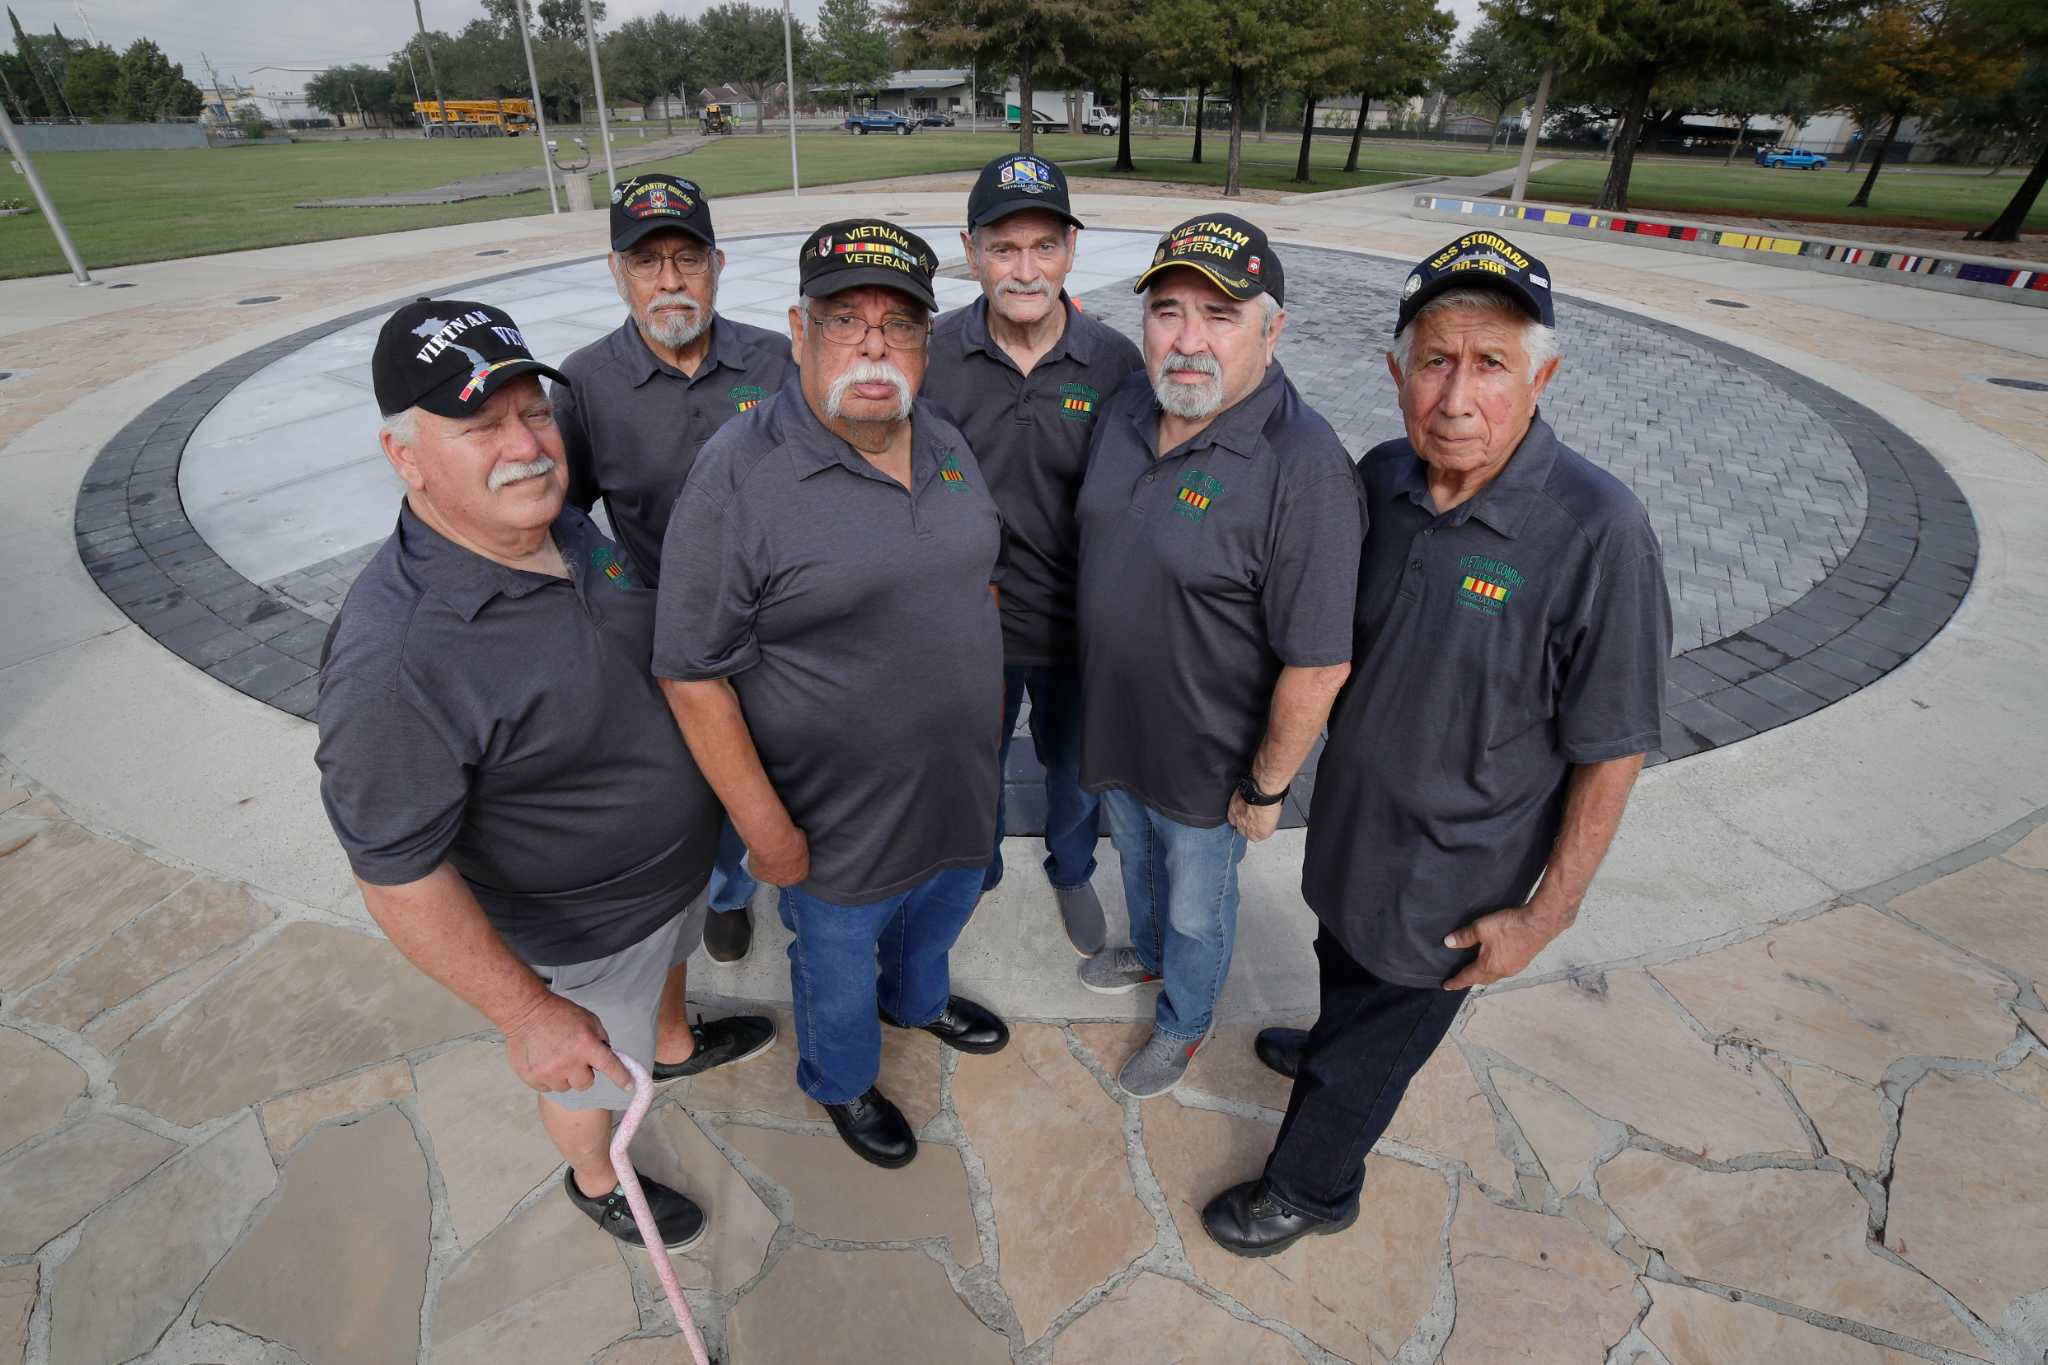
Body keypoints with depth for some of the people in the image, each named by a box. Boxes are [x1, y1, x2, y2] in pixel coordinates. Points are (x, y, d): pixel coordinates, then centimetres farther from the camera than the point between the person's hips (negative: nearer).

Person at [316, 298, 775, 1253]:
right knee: (592, 1079, 24)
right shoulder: (397, 658, -37)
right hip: (580, 937, -6)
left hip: (676, 861, 7)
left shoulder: (566, 529, -12)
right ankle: (595, 1180, 56)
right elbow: (397, 876, -29)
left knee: (669, 963, 36)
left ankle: (675, 1045, 68)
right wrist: (527, 1013, -21)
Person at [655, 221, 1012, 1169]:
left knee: (944, 905, 31)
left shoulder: (946, 443, -2)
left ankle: (918, 1000, 64)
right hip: (842, 816, -6)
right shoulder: (739, 477, -23)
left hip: (960, 785, 7)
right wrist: (765, 829, -18)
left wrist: (988, 699, 13)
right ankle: (840, 1081, 52)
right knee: (839, 958, 20)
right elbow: (695, 674, -21)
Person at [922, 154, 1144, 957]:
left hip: (1080, 623, 0)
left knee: (1074, 769, 22)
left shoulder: (1114, 360, -11)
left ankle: (1072, 874, 52)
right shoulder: (932, 353, -11)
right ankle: (975, 871, 52)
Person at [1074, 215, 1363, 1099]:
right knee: (1136, 856, 32)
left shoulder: (1304, 466, -30)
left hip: (1206, 763, -6)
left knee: (1197, 908, 21)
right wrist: (1097, 703, 13)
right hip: (1114, 727, 7)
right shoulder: (1129, 406, -5)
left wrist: (1266, 788, -17)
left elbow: (1318, 663, -26)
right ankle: (1147, 953, 63)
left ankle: (1183, 1023, 51)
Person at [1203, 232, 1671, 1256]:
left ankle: (1310, 1189, 44)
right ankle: (1336, 1050, 65)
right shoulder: (1382, 478, -10)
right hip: (1351, 808, 5)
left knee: (1377, 1043, 17)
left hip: (1453, 871, -5)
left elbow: (1613, 750, -20)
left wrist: (1546, 912, -15)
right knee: (1344, 959, 32)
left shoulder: (1596, 531, -27)